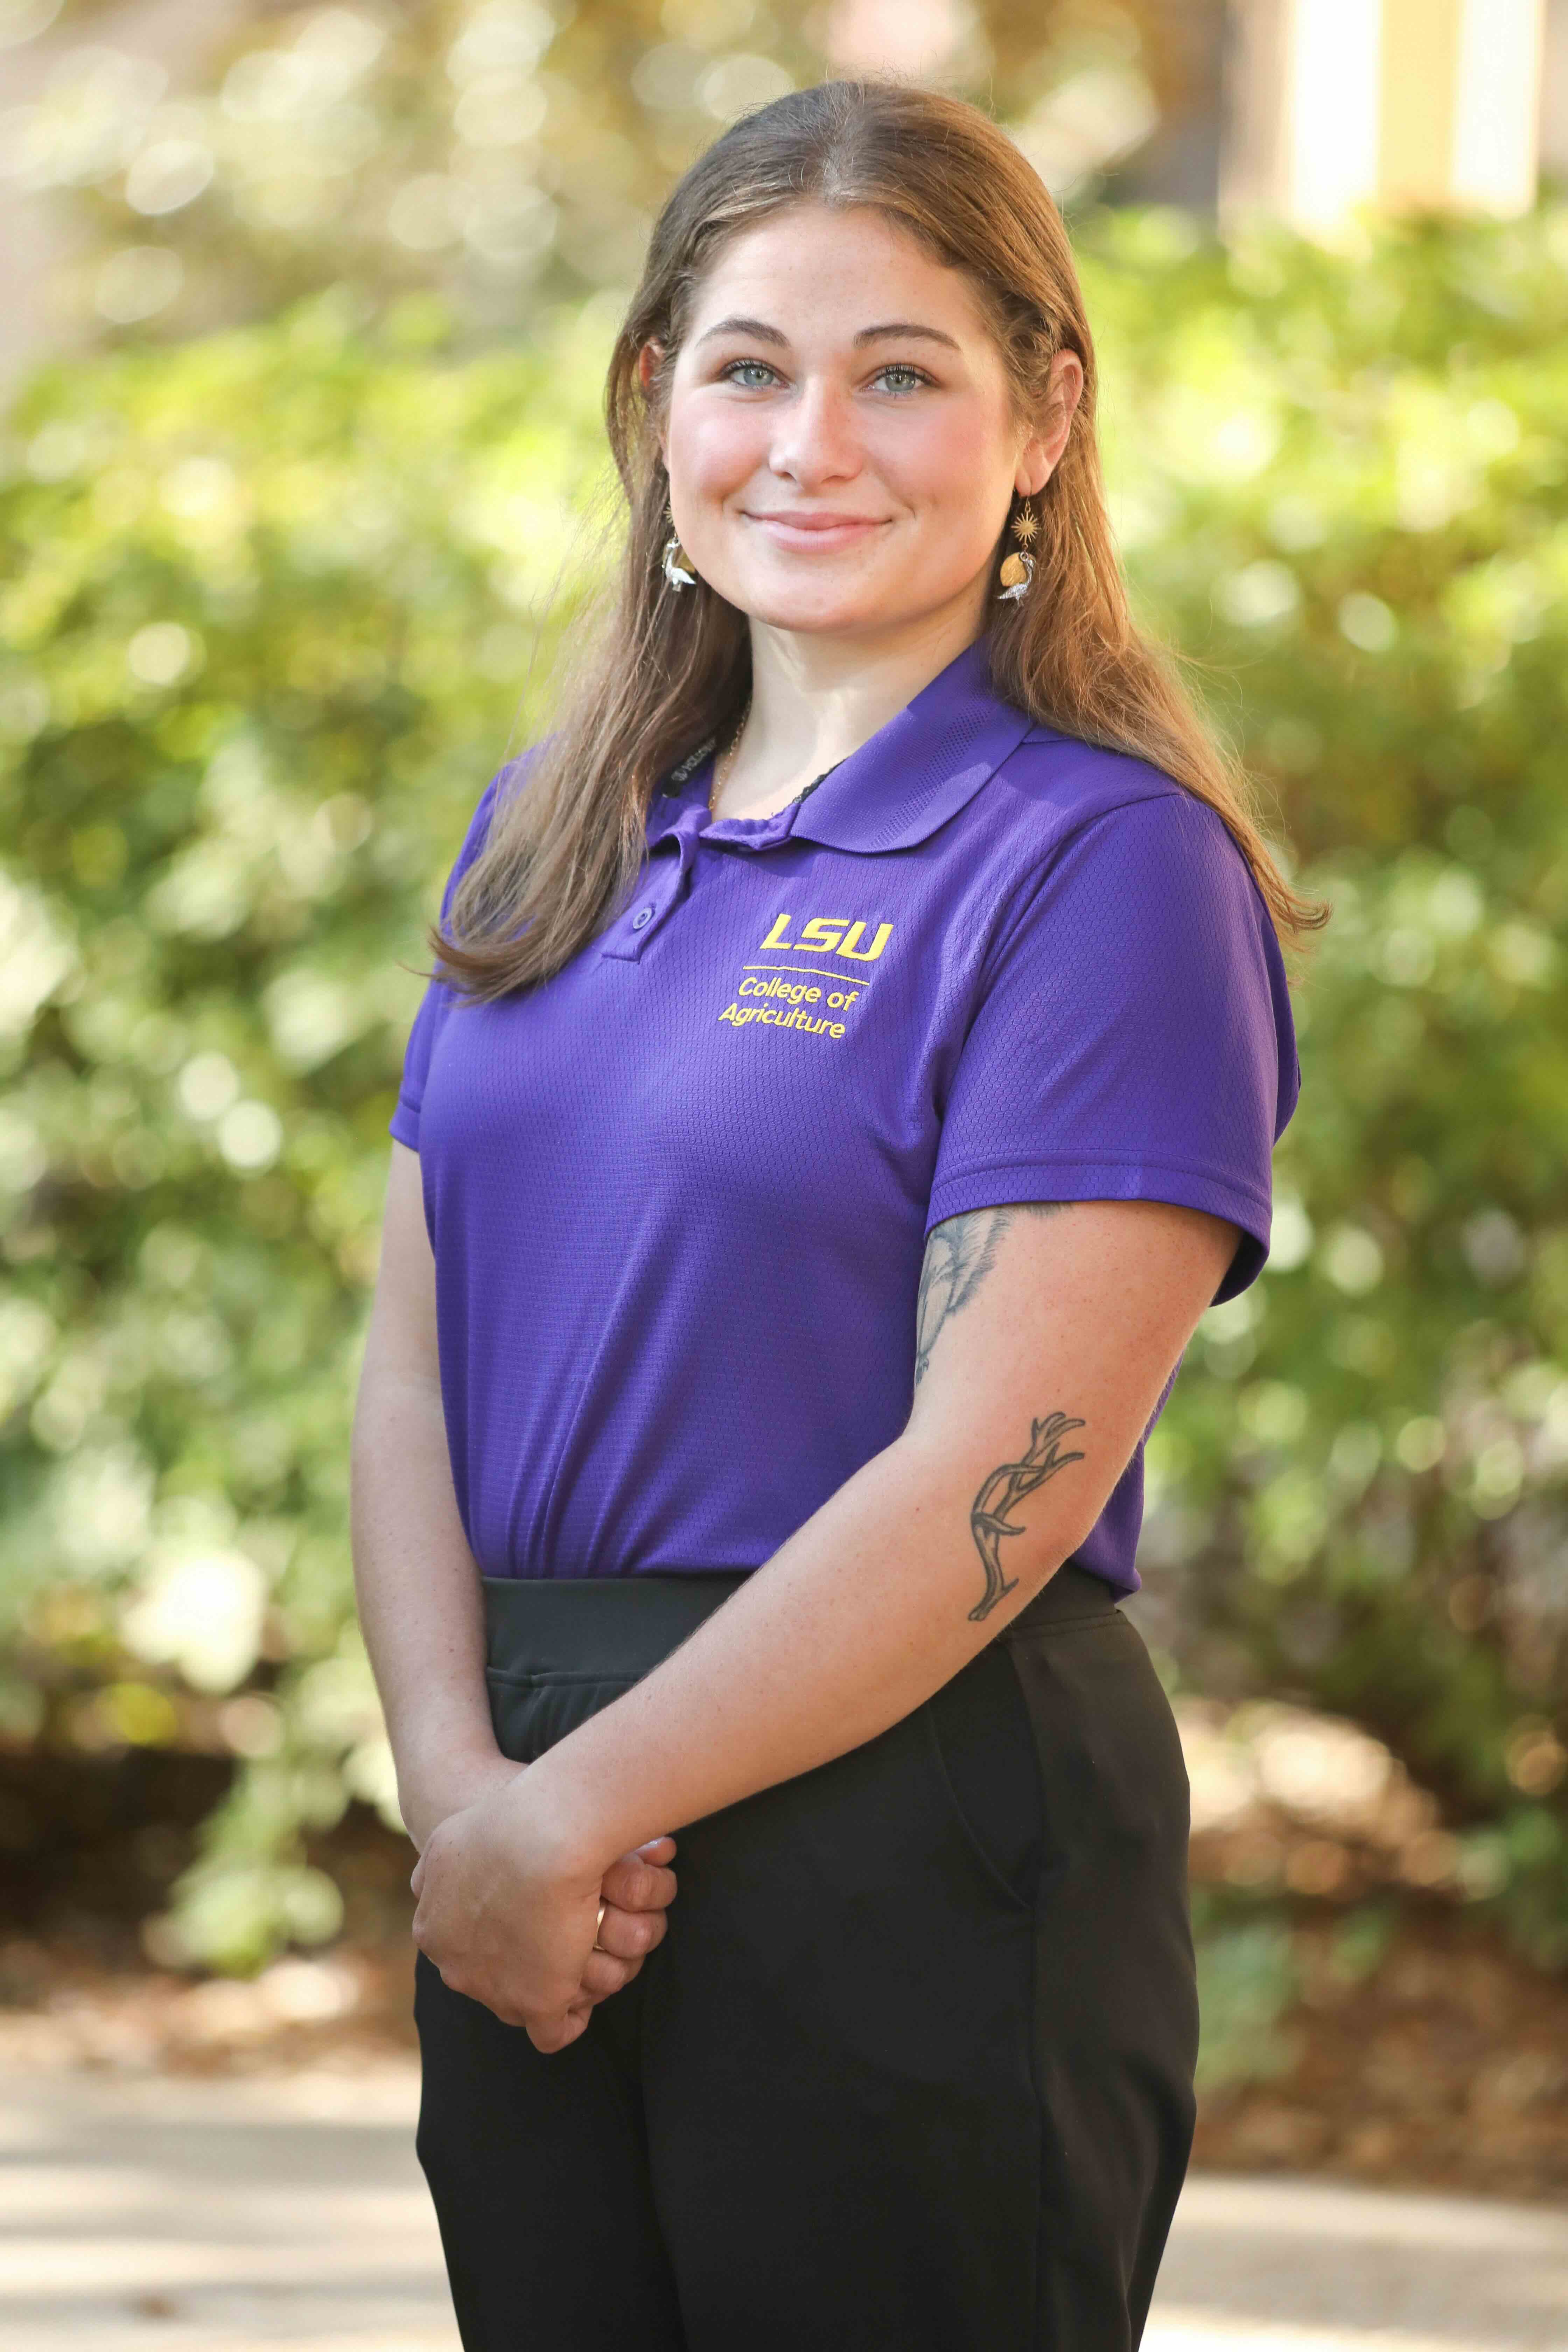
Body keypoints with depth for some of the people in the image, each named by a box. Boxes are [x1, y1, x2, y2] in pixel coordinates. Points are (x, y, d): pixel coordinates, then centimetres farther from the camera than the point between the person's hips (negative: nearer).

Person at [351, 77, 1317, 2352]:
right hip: (533, 1876, 6)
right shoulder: (556, 832, 12)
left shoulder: (1105, 862, -9)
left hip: (923, 1833, -6)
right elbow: (416, 1354, 9)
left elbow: (998, 1482, -16)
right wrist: (457, 1781, -7)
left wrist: (567, 1816, -13)